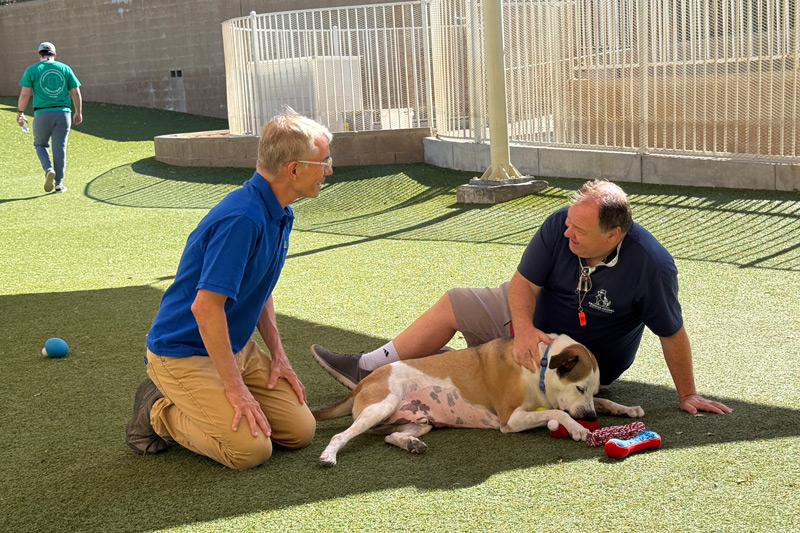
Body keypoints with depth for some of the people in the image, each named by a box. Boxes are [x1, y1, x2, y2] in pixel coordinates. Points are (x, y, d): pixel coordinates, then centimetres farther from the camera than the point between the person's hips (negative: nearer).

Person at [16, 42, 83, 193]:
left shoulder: (32, 70, 1)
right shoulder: (65, 69, 8)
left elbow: (25, 94, -4)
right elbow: (76, 93, 7)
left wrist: (20, 113, 7)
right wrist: (79, 112, 17)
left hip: (42, 114, -1)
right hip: (63, 113, 1)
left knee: (40, 144, 17)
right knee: (59, 148, 8)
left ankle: (49, 169, -8)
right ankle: (59, 183, 8)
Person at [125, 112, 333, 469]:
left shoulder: (280, 214, 4)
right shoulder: (242, 218, -27)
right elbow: (205, 307, -30)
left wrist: (277, 354, 7)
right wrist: (235, 387, -24)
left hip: (236, 347, 9)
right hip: (184, 353, -9)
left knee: (299, 429, -1)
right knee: (250, 449, -19)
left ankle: (208, 403, 16)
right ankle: (159, 412, 3)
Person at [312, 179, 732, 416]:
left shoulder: (651, 265, -33)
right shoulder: (560, 226, -23)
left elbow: (672, 333, -22)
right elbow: (523, 283, -17)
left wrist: (687, 395, -14)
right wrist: (524, 329, -35)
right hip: (534, 317, 4)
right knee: (453, 304, -1)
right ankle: (369, 369, 6)